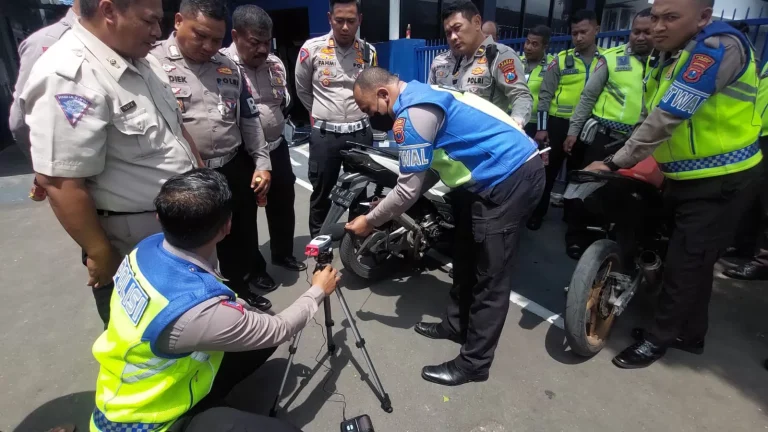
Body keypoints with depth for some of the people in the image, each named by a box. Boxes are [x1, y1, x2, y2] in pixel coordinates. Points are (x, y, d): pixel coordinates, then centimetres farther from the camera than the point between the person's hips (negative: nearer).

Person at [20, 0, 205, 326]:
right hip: (131, 246, -8)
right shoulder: (69, 77, -26)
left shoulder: (141, 60, 3)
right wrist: (101, 255, -19)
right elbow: (59, 182, -27)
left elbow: (175, 127, 14)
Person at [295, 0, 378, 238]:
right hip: (324, 134, -2)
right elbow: (302, 89, 9)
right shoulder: (312, 48, -5)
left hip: (360, 133, 2)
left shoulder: (368, 52, 3)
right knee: (321, 193, 9)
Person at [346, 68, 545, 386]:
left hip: (509, 179, -11)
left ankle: (474, 363, 12)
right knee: (467, 257, 20)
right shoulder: (421, 96, 14)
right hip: (513, 169, 11)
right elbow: (431, 167, 18)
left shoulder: (412, 113, -18)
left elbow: (409, 188, -16)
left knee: (489, 276, -2)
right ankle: (457, 324, 37)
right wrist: (390, 205, 15)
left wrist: (370, 221, -2)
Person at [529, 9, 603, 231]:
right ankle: (537, 212, 17)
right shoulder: (561, 60, 1)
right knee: (547, 171, 4)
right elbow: (545, 95, -1)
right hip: (558, 124, -2)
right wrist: (541, 127, -8)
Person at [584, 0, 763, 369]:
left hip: (720, 181, -9)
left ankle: (659, 338, 16)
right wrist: (622, 156, 3)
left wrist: (616, 163, -25)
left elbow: (668, 117, -29)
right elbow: (656, 116, 11)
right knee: (693, 260, 17)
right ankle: (689, 334, 33)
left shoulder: (719, 45, -22)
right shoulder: (668, 54, 7)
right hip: (688, 176, 9)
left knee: (685, 264, -2)